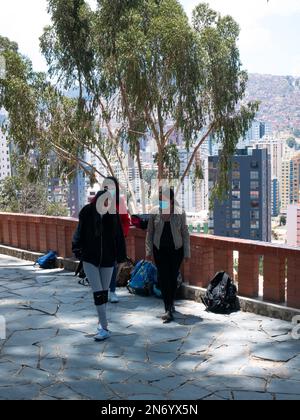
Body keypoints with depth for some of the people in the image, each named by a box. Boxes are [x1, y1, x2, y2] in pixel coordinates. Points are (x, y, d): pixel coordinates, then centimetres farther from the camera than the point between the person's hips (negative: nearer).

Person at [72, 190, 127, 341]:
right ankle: (104, 328, 0)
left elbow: (119, 236, -2)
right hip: (90, 259, -1)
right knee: (98, 293, -5)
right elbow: (80, 233, -4)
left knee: (104, 292, 13)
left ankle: (102, 322, 30)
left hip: (108, 260, 2)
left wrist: (120, 256, -2)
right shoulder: (87, 212, -9)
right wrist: (78, 250, -9)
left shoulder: (113, 214, -6)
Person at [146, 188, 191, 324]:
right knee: (163, 278, -5)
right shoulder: (155, 213, -2)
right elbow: (150, 233, 5)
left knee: (173, 278, 4)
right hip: (160, 250, 0)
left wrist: (187, 252, 0)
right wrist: (149, 251, 1)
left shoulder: (179, 213, -4)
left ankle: (171, 304, 24)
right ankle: (169, 310, -3)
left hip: (176, 250, 0)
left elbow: (185, 234, 1)